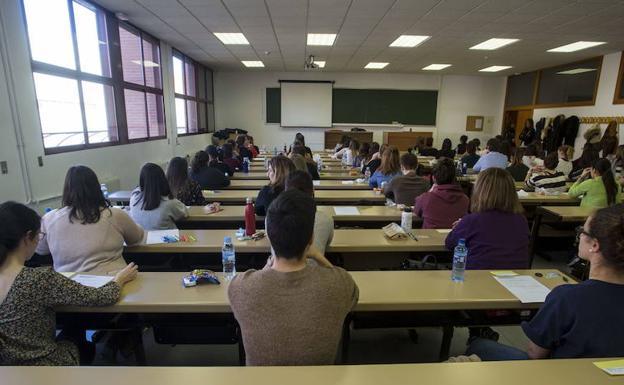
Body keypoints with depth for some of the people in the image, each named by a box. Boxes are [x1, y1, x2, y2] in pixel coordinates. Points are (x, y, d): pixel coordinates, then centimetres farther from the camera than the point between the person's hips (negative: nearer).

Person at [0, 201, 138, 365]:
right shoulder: (40, 278, -29)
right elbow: (102, 298, -24)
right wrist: (119, 279, -4)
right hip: (45, 363, -5)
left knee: (71, 332, 34)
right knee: (86, 348, 31)